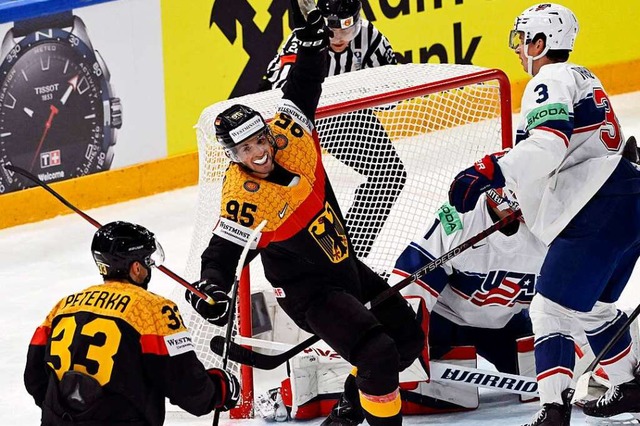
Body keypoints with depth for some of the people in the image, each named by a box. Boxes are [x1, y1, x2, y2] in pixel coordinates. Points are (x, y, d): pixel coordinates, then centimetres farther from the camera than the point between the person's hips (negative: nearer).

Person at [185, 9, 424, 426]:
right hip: (308, 292, -8)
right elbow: (222, 252, -22)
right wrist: (211, 289, -41)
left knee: (409, 337, 17)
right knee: (378, 354, -23)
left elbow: (303, 88, 1)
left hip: (346, 265, 8)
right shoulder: (243, 199, -26)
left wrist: (313, 42, -14)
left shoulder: (288, 133, -12)